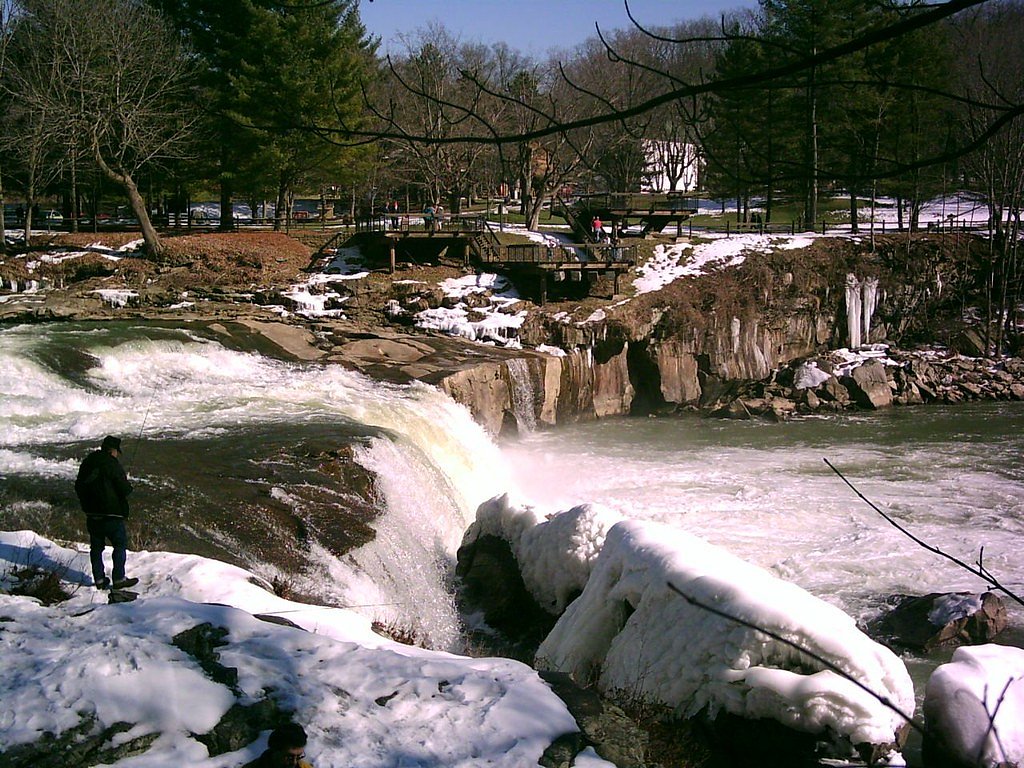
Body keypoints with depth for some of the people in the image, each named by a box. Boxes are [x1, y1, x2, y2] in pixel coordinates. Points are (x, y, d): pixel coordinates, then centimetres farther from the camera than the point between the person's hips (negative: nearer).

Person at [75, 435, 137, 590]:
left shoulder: (87, 462, 8)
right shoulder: (112, 464, -14)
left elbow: (78, 486, 15)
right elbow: (124, 489, -15)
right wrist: (128, 487, 7)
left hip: (92, 514, 7)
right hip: (111, 513, -7)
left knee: (96, 546, 14)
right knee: (120, 544, 4)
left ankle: (99, 579, 15)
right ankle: (119, 579, 1)